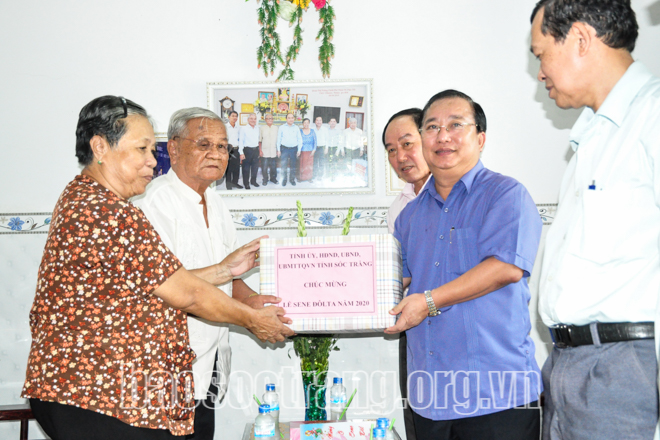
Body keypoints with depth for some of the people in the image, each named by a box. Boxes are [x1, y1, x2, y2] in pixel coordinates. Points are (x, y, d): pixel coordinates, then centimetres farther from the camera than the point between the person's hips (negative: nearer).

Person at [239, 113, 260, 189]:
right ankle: (246, 183, 14)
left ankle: (253, 181, 30)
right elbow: (240, 141, -8)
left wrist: (259, 150, 12)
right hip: (247, 150, -5)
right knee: (246, 168, 2)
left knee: (255, 167, 12)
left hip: (256, 149, 5)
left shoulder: (257, 129, 9)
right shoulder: (244, 129, -7)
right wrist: (241, 153, -13)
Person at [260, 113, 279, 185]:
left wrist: (278, 150, 7)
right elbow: (260, 140, 3)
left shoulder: (275, 128, 8)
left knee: (273, 167, 6)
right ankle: (265, 179, 15)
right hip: (265, 152, -2)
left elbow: (277, 140, 12)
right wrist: (260, 150, -2)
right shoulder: (262, 128, 2)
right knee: (264, 168, 0)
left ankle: (273, 178, 22)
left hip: (273, 152, 2)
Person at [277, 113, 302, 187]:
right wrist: (278, 150, 0)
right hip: (284, 149, -1)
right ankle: (284, 180, 10)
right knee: (284, 165, -1)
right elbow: (278, 139, 4)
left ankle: (292, 179, 18)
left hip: (294, 149, 1)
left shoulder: (296, 128, 7)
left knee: (293, 166, 6)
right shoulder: (282, 127, 3)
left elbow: (299, 139, 9)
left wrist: (299, 150, 3)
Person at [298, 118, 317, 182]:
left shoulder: (312, 131, 4)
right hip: (302, 151, -2)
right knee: (302, 164, -1)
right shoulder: (300, 131, -2)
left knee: (310, 164, 6)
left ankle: (309, 177, 17)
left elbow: (315, 141, 5)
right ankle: (301, 177, 10)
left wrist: (314, 149, -3)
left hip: (310, 151, 2)